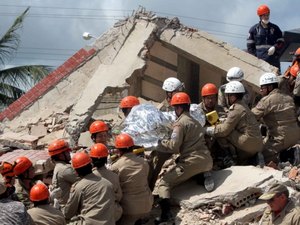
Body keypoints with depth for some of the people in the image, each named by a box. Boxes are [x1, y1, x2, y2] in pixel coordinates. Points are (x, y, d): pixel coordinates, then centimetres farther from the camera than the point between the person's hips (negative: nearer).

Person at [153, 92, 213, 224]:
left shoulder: (180, 123, -5)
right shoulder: (195, 121, 23)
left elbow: (173, 146, -13)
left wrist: (158, 143, 1)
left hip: (193, 161, -9)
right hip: (206, 160, 9)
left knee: (164, 181, -5)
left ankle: (165, 213, -25)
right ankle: (204, 176, 10)